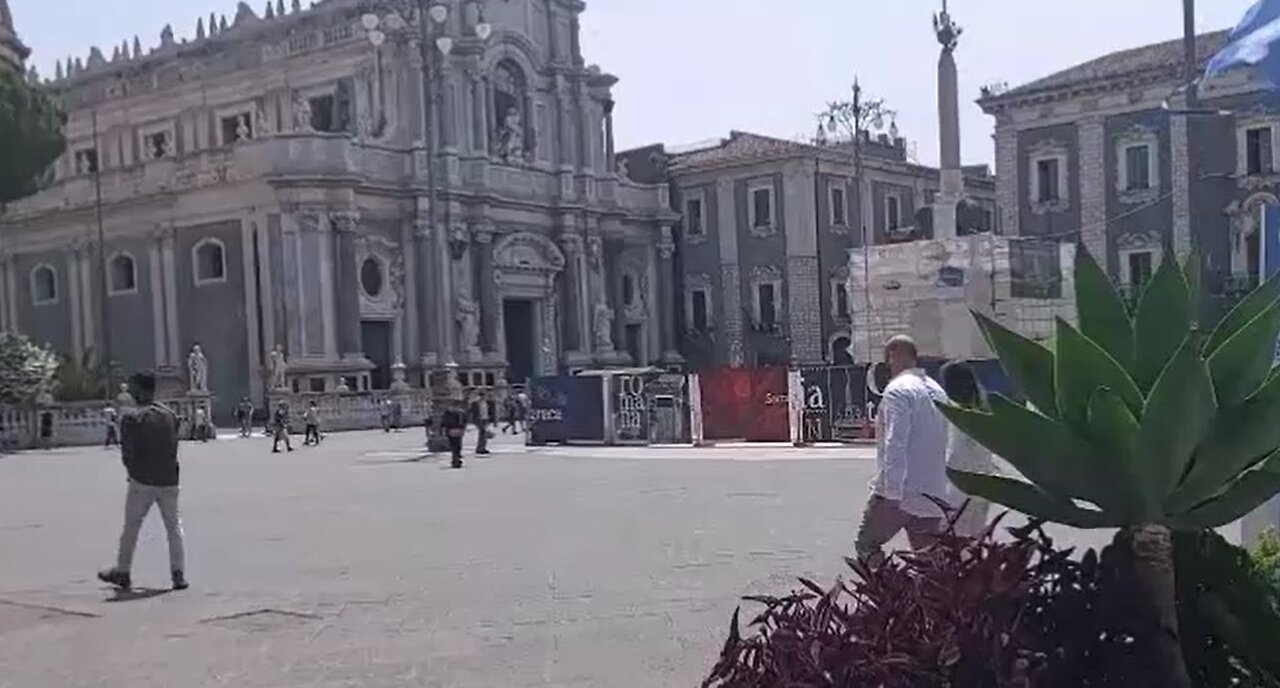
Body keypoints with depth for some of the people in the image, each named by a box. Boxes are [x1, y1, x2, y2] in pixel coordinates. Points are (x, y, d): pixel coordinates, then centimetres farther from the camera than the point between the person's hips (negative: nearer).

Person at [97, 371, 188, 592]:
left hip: (142, 482, -4)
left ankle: (123, 572, 20)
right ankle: (179, 574, 2)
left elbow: (127, 452, -9)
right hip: (169, 480, 4)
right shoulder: (171, 415, 5)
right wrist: (166, 470, 13)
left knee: (131, 526, 10)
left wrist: (134, 473, 8)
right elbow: (174, 447, 8)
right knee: (174, 526, 8)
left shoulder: (132, 419, -11)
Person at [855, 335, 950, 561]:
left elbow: (895, 444, -19)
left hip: (902, 492, -7)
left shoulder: (898, 390, -11)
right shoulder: (937, 391, 14)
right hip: (933, 493, 7)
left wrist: (892, 492, -21)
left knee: (867, 544, 8)